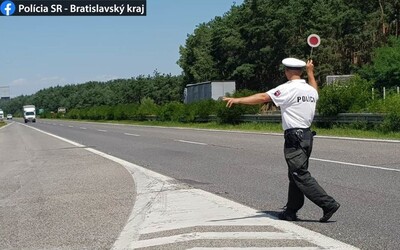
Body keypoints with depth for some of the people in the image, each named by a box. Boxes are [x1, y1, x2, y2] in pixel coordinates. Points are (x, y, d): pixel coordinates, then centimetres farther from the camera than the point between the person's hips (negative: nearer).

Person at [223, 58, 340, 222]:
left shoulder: (287, 89, -11)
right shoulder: (311, 90, 11)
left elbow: (262, 97, -18)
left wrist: (238, 100, -18)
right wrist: (310, 71, 51)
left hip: (294, 137, -8)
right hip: (307, 135, 8)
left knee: (301, 175, -7)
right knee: (295, 175, 14)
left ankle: (329, 204, -12)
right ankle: (291, 212, 19)